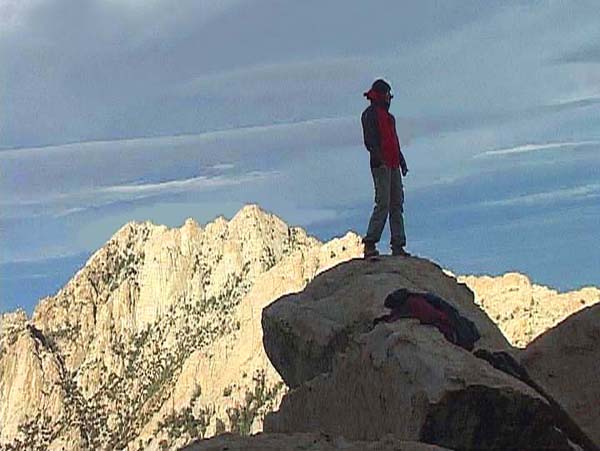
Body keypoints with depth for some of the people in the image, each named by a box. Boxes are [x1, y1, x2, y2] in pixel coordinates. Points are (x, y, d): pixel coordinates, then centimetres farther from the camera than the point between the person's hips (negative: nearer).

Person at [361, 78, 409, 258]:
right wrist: (379, 158, -24)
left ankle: (398, 245, 5)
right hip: (381, 165, -9)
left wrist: (402, 161, 22)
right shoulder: (370, 114, -2)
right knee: (383, 204, -15)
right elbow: (369, 140, -13)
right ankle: (369, 244, -15)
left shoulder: (388, 116, 25)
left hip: (393, 165, 9)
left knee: (397, 204, 5)